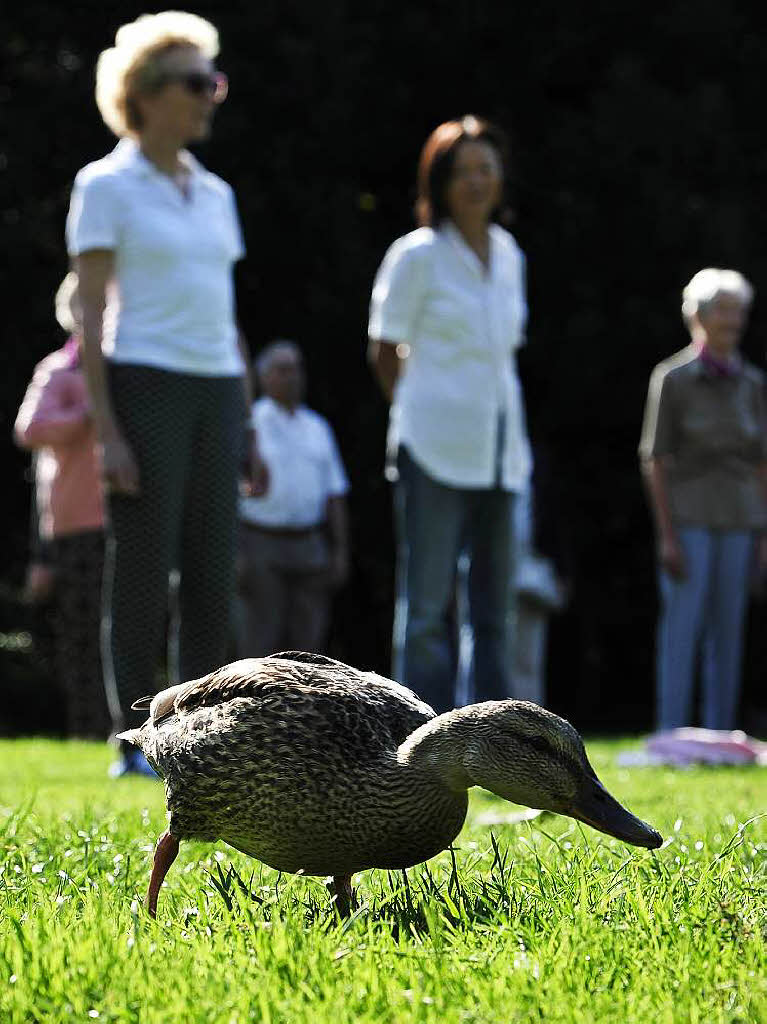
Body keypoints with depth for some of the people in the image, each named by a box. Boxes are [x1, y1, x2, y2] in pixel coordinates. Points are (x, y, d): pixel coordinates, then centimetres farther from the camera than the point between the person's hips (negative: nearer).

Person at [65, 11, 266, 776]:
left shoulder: (214, 194, 17)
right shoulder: (106, 186, -1)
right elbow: (90, 317, -7)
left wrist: (249, 431, 15)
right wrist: (106, 432, -15)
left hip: (216, 392, 6)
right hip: (146, 388, -6)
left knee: (213, 573, 5)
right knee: (142, 572, -4)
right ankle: (134, 742, 2)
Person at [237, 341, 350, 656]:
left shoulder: (318, 427, 14)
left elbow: (335, 492, 13)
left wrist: (341, 551, 5)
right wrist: (235, 555, -14)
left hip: (309, 547, 4)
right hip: (261, 546, -4)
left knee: (308, 647, 1)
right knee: (262, 646, -7)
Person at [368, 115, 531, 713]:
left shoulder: (509, 254, 12)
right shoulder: (417, 255, -5)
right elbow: (384, 351, 0)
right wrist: (423, 415, 4)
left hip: (498, 449, 6)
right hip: (435, 450, -6)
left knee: (494, 606, 8)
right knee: (427, 603, -6)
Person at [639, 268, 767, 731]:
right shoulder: (673, 378, -4)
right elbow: (655, 460, -5)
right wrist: (667, 535, -11)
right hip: (688, 517, -4)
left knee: (728, 630, 4)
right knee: (683, 627, -7)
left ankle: (719, 738, 9)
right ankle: (672, 738, -5)